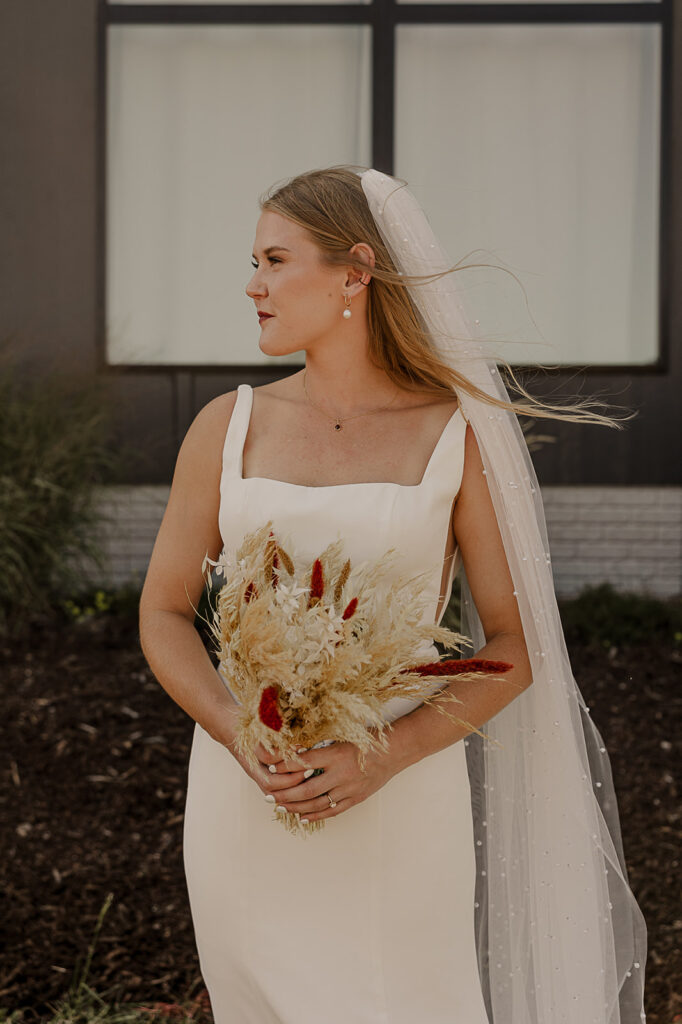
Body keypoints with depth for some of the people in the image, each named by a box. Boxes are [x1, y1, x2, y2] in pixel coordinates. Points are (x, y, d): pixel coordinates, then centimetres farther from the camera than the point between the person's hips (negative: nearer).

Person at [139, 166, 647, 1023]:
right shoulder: (228, 427, 3)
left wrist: (387, 756, -16)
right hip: (246, 794, 2)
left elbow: (516, 645, -2)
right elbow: (163, 614, 5)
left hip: (399, 795, -2)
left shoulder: (457, 436, -3)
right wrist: (241, 739, -13)